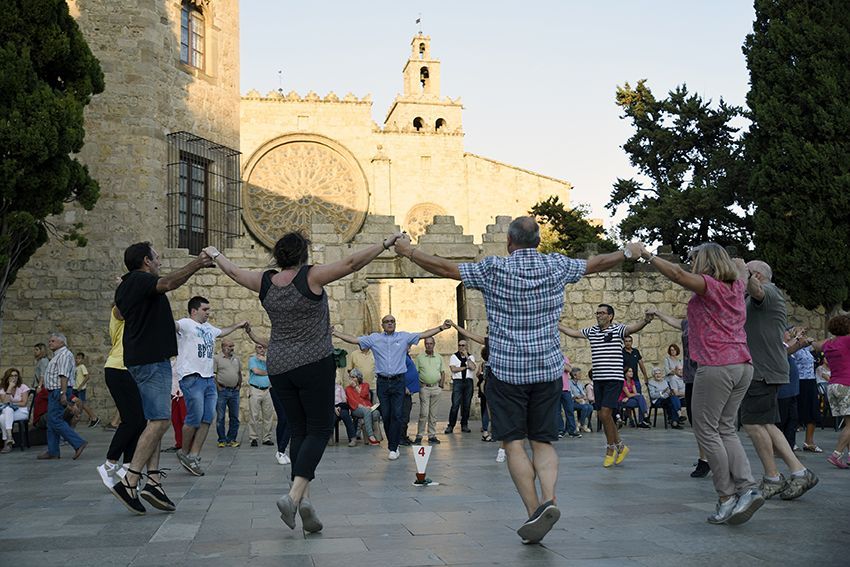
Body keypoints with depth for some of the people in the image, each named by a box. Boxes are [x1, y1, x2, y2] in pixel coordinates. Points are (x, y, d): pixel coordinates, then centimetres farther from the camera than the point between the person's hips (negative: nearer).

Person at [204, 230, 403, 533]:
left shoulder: (265, 282, 5)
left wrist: (216, 255, 41)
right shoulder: (310, 276, -9)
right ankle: (295, 494, -19)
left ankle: (304, 498, 3)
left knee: (299, 431, 11)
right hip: (314, 364, -5)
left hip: (279, 368, 6)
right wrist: (385, 244, -7)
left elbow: (234, 272, 22)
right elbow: (351, 262, -14)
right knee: (319, 429, -2)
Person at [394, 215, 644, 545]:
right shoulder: (557, 267, 2)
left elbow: (445, 268, -3)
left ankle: (534, 510, -8)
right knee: (543, 441, 8)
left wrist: (409, 251, 11)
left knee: (514, 443, 1)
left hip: (506, 369, -3)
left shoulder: (493, 269, -7)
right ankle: (549, 498, -12)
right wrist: (628, 252, 36)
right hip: (547, 369, 3)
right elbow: (597, 263, 17)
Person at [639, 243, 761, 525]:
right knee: (725, 429, 13)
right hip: (743, 366, 8)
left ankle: (726, 497, -3)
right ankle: (747, 488, -1)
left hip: (716, 366, -8)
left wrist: (648, 256, -16)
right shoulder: (736, 286, 15)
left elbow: (677, 274, -23)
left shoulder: (709, 285, -7)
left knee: (706, 430, -1)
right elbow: (740, 264, 39)